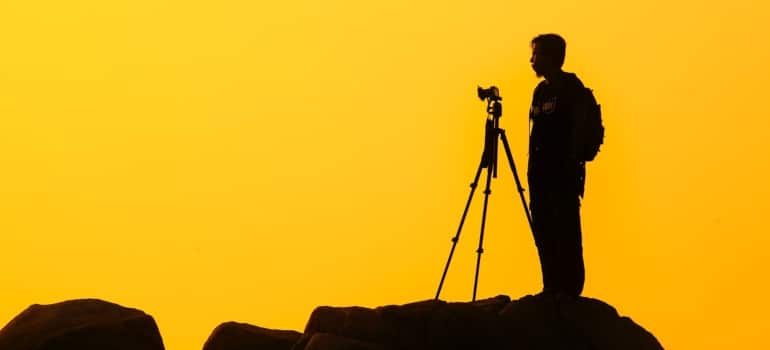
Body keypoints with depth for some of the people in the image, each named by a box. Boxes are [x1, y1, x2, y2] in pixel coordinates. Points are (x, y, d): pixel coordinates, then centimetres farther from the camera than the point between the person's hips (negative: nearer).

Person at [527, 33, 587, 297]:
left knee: (566, 236, -7)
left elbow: (579, 133, -13)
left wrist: (572, 169, -19)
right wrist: (533, 172, 16)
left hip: (564, 176, -8)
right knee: (544, 234, 8)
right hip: (541, 176, 8)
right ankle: (552, 292, 14)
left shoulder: (571, 88, -7)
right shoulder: (540, 90, 17)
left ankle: (570, 291, -3)